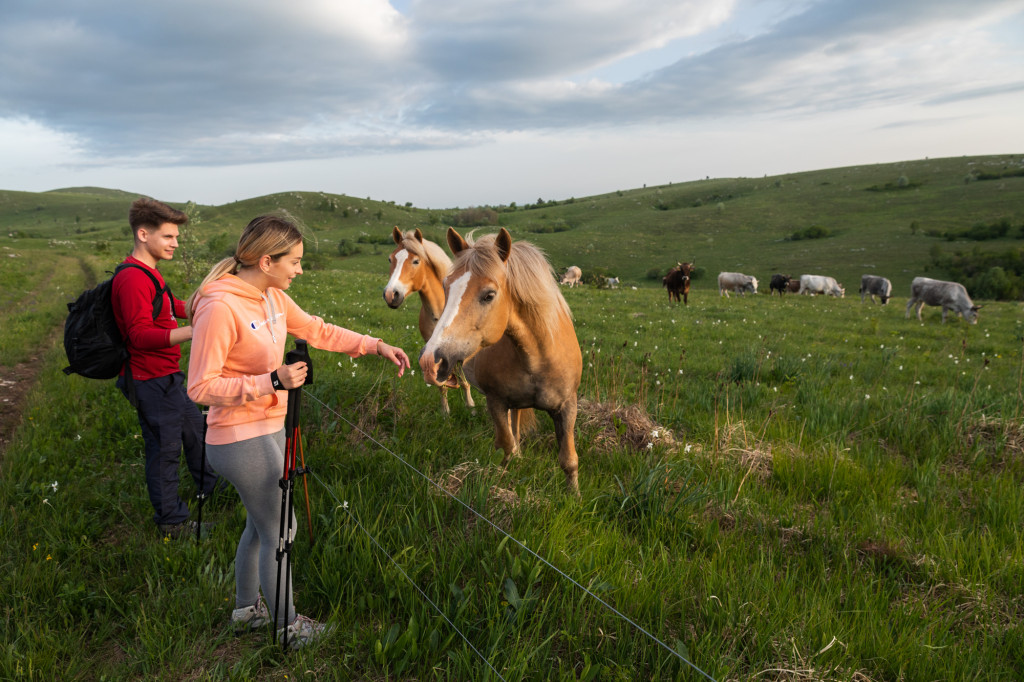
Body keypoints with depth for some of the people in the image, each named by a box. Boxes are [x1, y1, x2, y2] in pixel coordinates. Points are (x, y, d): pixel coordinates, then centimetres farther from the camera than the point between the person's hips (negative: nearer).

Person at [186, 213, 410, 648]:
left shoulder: (271, 297, 1)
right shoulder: (220, 308, -25)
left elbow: (317, 331, 13)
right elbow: (201, 387, -23)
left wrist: (376, 346, 8)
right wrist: (273, 381, -28)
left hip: (268, 431, 9)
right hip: (241, 441, -9)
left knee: (260, 524, 24)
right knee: (280, 531, 7)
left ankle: (246, 610, 45)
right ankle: (287, 627, 28)